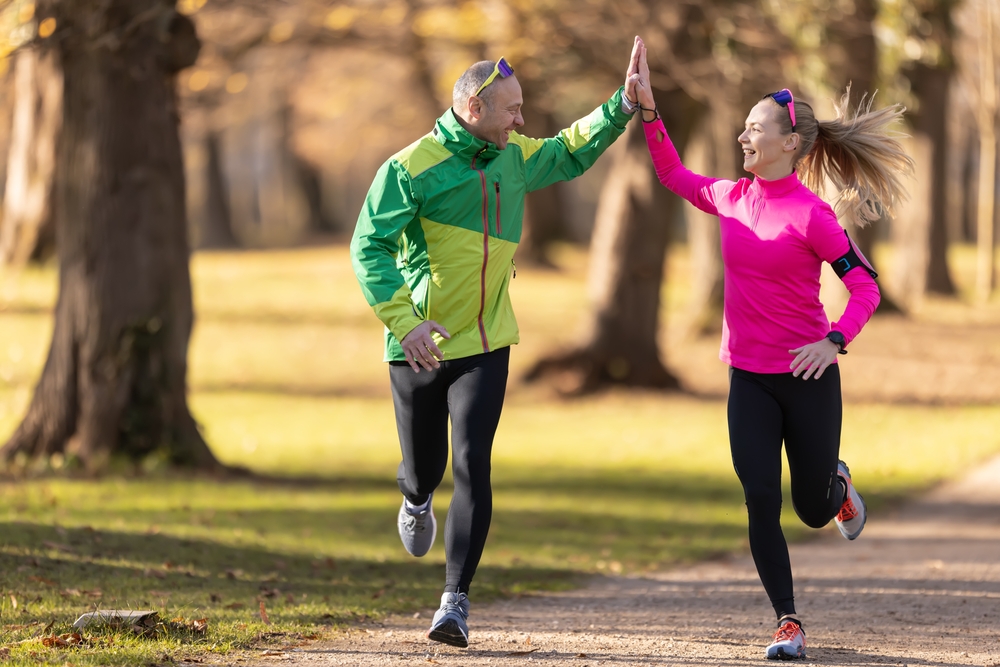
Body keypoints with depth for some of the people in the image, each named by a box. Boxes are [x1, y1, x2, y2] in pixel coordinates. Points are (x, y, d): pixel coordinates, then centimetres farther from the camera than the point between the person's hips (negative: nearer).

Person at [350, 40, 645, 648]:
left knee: (472, 466, -12)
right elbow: (370, 248, -17)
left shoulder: (514, 159, 7)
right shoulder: (411, 167, -12)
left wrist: (624, 105, 14)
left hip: (485, 346, 3)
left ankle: (457, 600, -11)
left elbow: (571, 154, 26)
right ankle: (417, 501, 49)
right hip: (420, 348, -3)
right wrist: (403, 321, -28)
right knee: (425, 469, 10)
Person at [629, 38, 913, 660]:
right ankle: (789, 623, 2)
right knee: (761, 502, -7)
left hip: (808, 378, -4)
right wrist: (647, 107, 13)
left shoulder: (811, 214, -15)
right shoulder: (733, 198, 3)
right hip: (749, 379, 4)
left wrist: (835, 342, -30)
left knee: (814, 512, 8)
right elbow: (674, 175, 20)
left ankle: (837, 484, 46)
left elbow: (865, 287, -15)